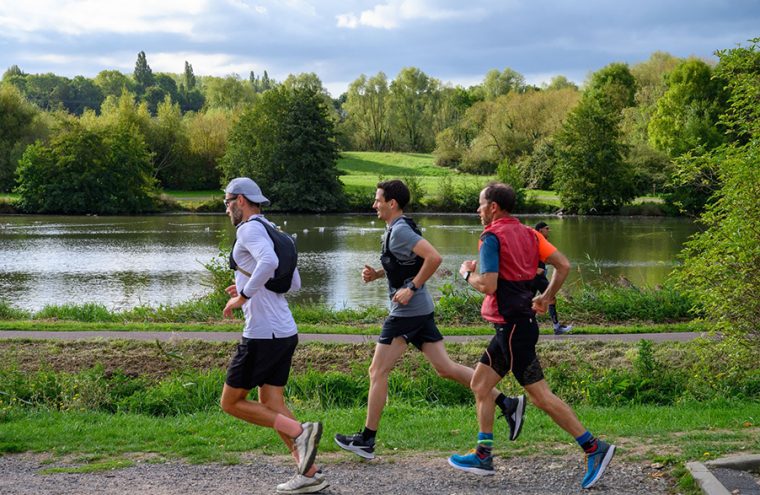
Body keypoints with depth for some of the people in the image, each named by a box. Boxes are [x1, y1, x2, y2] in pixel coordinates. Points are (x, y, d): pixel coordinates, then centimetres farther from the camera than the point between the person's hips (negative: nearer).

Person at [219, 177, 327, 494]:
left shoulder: (249, 228, -11)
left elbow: (269, 262, -33)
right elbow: (294, 284, 23)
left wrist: (242, 297, -23)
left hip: (262, 334, -9)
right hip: (285, 333, 9)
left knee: (231, 403, 3)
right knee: (271, 406, 12)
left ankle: (300, 432, -10)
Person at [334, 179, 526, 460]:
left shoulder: (399, 231, -15)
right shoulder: (397, 229, 15)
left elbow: (434, 258, -27)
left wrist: (411, 288, -21)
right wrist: (377, 274, 12)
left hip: (407, 312, -10)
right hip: (420, 310, 10)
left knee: (378, 372, -1)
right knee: (445, 368, 9)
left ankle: (366, 440, 6)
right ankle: (507, 404, 5)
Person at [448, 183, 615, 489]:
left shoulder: (493, 237, -14)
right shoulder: (527, 233, 12)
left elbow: (488, 285, -23)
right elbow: (563, 265, 7)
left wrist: (468, 273, -4)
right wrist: (546, 298, 15)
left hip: (512, 326, -10)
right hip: (516, 323, 10)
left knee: (540, 395, -6)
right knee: (480, 384, 15)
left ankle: (594, 448, -4)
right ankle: (483, 456, 19)